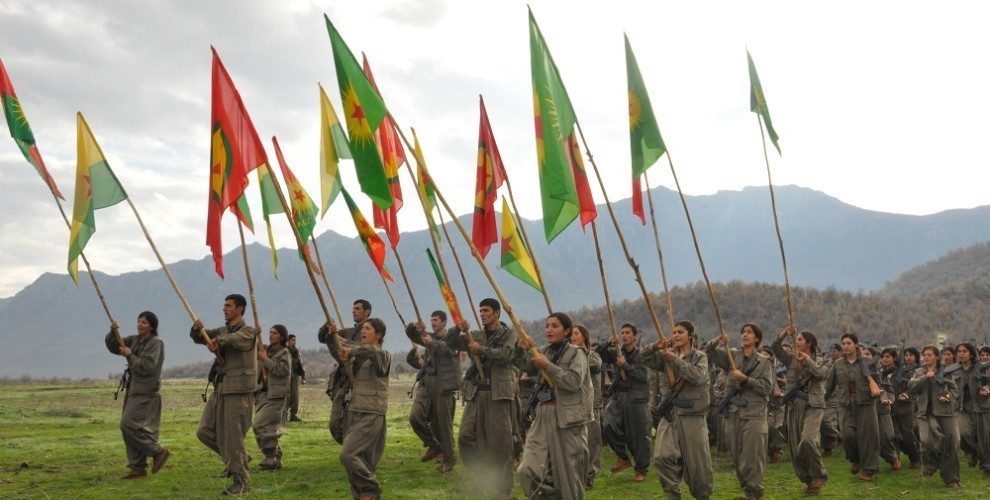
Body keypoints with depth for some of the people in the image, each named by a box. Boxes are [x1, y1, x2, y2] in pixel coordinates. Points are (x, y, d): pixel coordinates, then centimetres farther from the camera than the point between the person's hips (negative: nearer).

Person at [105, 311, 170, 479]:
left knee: (128, 425, -15)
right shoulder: (134, 340, 13)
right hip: (133, 391, 8)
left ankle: (159, 452, -3)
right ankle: (138, 467, 14)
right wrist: (113, 333, -4)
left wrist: (130, 356, -11)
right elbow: (113, 346, 12)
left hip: (146, 393, -8)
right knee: (128, 428, 8)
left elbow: (147, 367, -18)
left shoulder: (156, 343, -10)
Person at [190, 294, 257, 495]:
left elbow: (232, 339, -29)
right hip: (220, 387, 8)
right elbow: (199, 338, 11)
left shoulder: (248, 332, -7)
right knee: (204, 431, 8)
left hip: (238, 389, -8)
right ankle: (234, 459, 26)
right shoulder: (223, 330, 18)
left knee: (232, 437, -7)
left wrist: (218, 341, -21)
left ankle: (242, 481, 2)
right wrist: (196, 330, -7)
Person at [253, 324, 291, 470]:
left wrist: (266, 359, -16)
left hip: (276, 395, -8)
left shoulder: (284, 353, -3)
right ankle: (275, 459, 18)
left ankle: (271, 458, -11)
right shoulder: (266, 350, 17)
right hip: (263, 393, 8)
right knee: (269, 428, 9)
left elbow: (282, 370, -19)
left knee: (260, 425, -16)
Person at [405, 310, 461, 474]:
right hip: (426, 382, 5)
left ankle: (448, 460, 13)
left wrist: (432, 343, -24)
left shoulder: (452, 334, 2)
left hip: (443, 384, -5)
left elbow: (449, 349, -16)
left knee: (443, 423, -1)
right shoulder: (429, 337, 19)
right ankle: (434, 446, 13)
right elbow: (410, 333, 11)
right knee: (415, 417, -8)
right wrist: (415, 327, -10)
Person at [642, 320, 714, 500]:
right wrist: (655, 347, -19)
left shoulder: (700, 357, 2)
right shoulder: (666, 355, 10)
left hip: (692, 414, -2)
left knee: (697, 460, 5)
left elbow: (697, 376, -17)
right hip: (669, 413, 2)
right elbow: (645, 358, -1)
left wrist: (676, 360, -21)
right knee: (662, 457, -13)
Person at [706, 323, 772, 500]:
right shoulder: (732, 356, 10)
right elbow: (709, 352, 7)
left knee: (752, 455, -4)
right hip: (733, 412, 4)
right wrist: (717, 341, -12)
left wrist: (745, 379, -15)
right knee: (736, 455, 9)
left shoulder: (763, 361, 2)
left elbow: (767, 387, -7)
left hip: (754, 414, -4)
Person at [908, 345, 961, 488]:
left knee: (952, 443, -3)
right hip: (926, 412, 0)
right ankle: (931, 464, 11)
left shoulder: (945, 371, 9)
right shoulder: (919, 372, 13)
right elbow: (911, 387, 0)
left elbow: (953, 388, 13)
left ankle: (951, 478, 11)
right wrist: (925, 377, -12)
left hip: (945, 411, 0)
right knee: (927, 441, -22)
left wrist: (949, 395, -9)